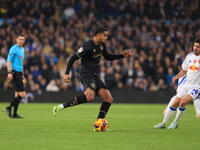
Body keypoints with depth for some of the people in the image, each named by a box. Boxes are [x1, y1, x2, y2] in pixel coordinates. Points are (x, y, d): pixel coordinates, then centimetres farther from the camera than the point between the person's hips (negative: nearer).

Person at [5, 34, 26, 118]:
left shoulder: (22, 49, 18)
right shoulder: (13, 49, -10)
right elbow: (9, 61, -14)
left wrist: (22, 74, 25)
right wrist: (9, 72, -22)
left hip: (19, 73, 9)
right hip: (14, 73, -9)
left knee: (17, 94, 7)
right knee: (22, 94, -13)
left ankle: (15, 114, 9)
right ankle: (9, 108, -5)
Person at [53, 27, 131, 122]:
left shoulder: (102, 45, 12)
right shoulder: (88, 46, -14)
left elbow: (107, 57, 31)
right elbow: (73, 58, -13)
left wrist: (122, 55, 20)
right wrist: (67, 74, -23)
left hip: (95, 76, 9)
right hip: (87, 74, -9)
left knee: (109, 99, -2)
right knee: (90, 96, -34)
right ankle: (61, 107, -27)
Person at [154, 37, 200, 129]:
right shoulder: (189, 56, 9)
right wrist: (177, 76, 1)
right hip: (186, 85, 5)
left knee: (183, 102, -24)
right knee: (175, 103, -3)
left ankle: (176, 122, -4)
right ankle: (164, 123, 11)